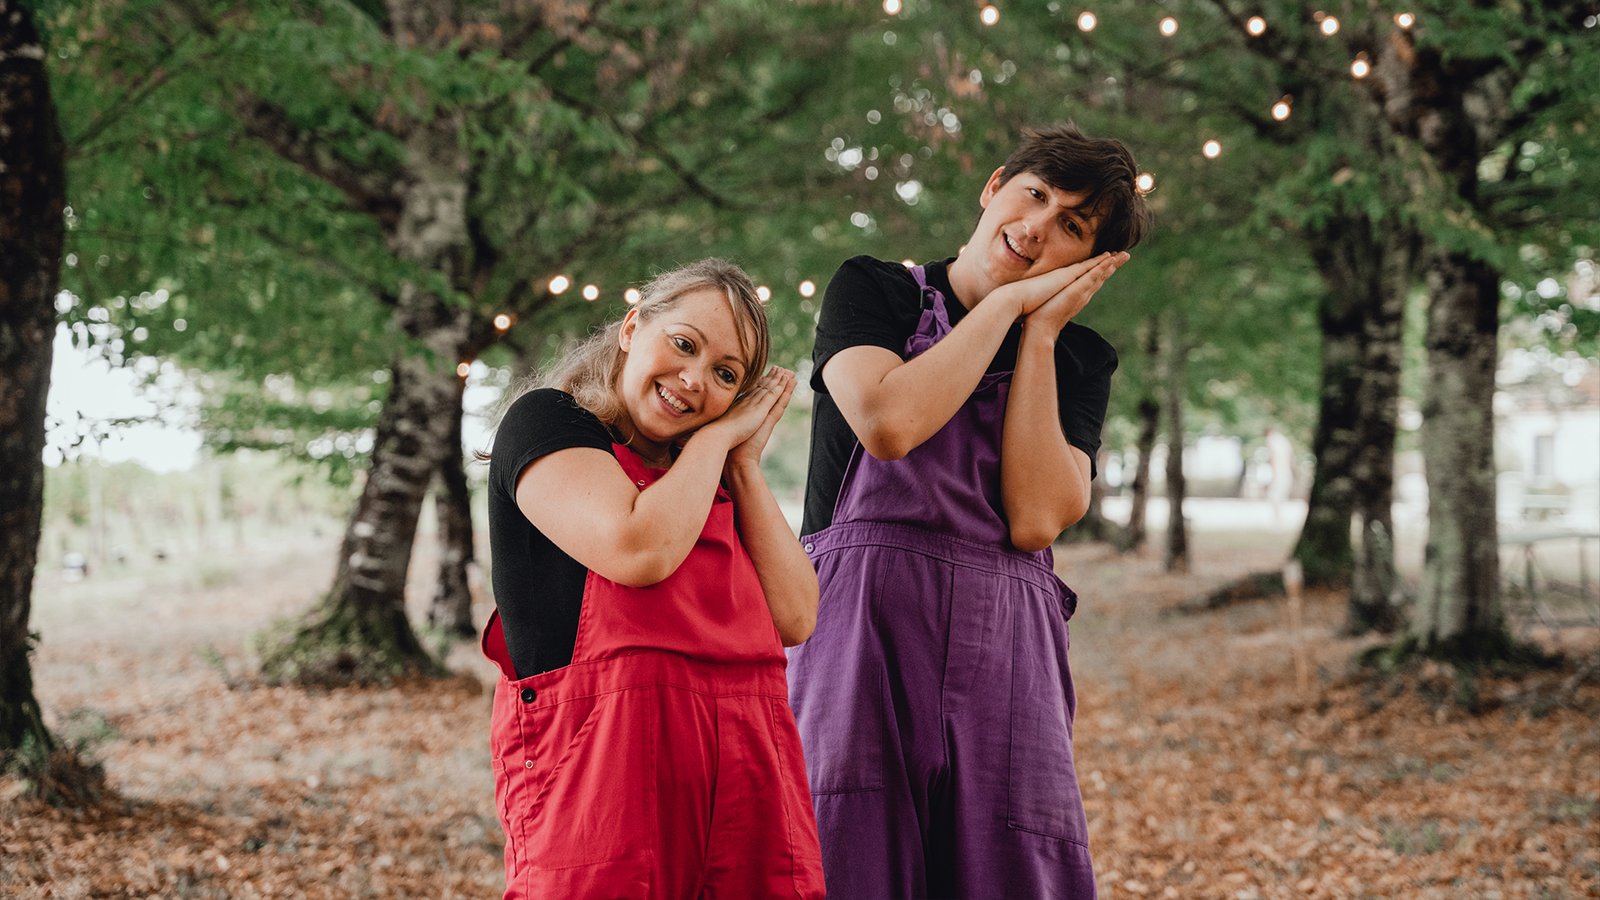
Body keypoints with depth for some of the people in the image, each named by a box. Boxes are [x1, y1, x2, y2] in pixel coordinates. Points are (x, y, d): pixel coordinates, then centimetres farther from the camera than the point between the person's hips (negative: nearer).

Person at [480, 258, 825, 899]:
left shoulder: (715, 476, 20)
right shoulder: (547, 420, 2)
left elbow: (794, 618, 9)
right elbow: (638, 551, -15)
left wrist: (744, 464, 9)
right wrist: (716, 437, 0)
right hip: (605, 758, -6)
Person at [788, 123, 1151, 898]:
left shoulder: (1079, 359, 14)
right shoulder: (873, 290, 8)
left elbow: (1035, 519, -3)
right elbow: (888, 423, -14)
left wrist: (1038, 335, 0)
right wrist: (1006, 303, -2)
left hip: (1007, 646, 3)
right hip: (864, 626, -2)